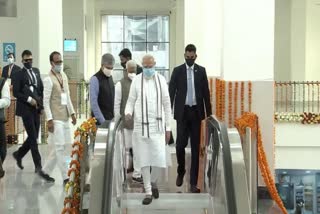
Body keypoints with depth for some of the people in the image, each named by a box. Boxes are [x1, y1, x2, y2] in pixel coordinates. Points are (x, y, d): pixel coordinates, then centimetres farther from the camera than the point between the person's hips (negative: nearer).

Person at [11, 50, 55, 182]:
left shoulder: (36, 71, 16)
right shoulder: (18, 75, -3)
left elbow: (41, 88, 17)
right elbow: (16, 93, -8)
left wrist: (41, 102, 4)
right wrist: (29, 100, -17)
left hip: (36, 109, 6)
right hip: (26, 109, -6)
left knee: (34, 137, 11)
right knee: (33, 138, -8)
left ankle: (19, 154, 35)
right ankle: (39, 168, -6)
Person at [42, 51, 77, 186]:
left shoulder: (64, 76, 12)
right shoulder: (48, 79, -11)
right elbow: (46, 101, -13)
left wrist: (72, 113, 12)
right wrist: (49, 119, -17)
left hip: (65, 117, 8)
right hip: (56, 118, -8)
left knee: (59, 147, 11)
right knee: (60, 147, -6)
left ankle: (45, 171, 24)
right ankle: (65, 177, -2)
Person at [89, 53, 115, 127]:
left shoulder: (110, 77, 11)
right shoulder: (95, 79, -11)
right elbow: (94, 103, -15)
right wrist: (102, 121, -17)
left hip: (111, 119, 6)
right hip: (101, 121, -6)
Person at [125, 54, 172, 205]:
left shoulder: (161, 80, 3)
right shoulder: (136, 80, 2)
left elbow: (167, 104, 6)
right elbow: (131, 101, 6)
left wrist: (168, 127, 4)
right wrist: (128, 113, -17)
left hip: (157, 126, 0)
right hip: (140, 126, 0)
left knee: (159, 159, -7)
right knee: (144, 160, 2)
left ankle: (153, 182, 24)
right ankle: (148, 192, 14)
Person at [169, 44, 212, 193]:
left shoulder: (201, 70, 6)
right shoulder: (177, 70, 3)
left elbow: (206, 92, 7)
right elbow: (171, 91, 1)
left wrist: (208, 112, 4)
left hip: (196, 111, 1)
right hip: (182, 111, -1)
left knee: (195, 147, 2)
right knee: (180, 144, -7)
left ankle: (193, 182, 6)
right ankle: (181, 171, 22)